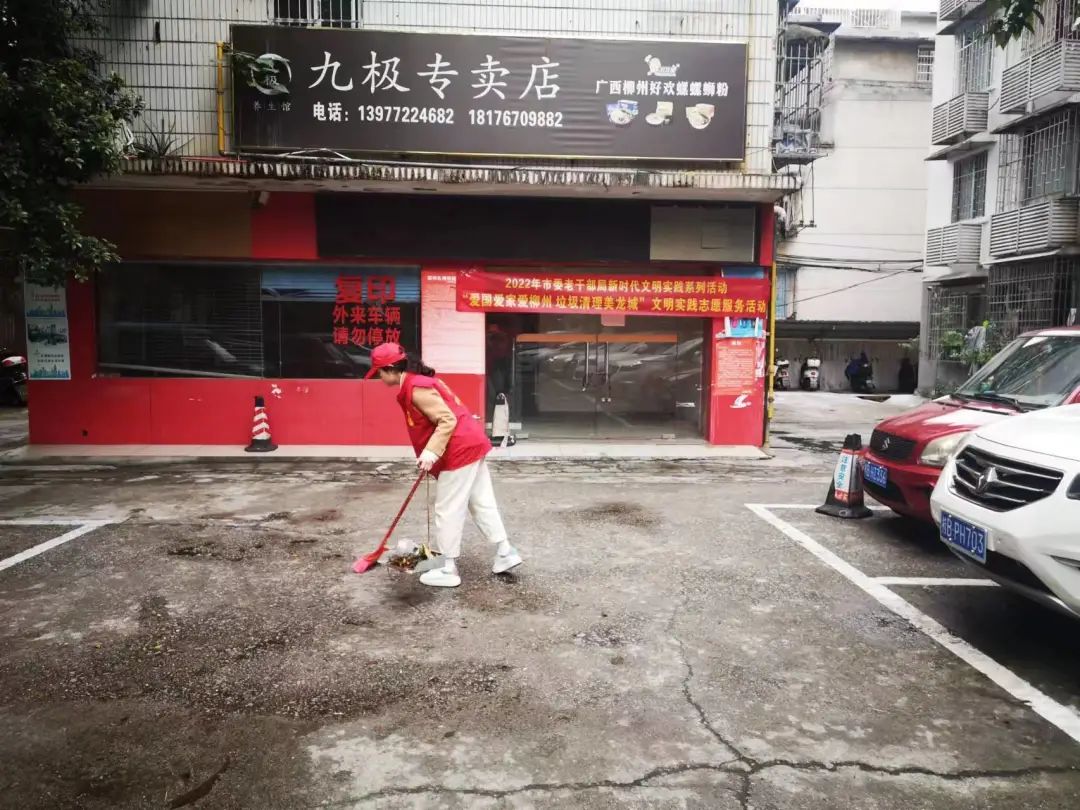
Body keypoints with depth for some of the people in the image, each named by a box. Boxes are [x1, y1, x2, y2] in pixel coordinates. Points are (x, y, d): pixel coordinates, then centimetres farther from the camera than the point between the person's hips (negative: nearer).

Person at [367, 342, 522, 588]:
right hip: (472, 444, 10)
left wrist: (430, 452, -22)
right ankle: (505, 553, 22)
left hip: (460, 451, -10)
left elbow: (447, 421, -22)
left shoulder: (415, 389, -17)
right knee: (482, 503, 15)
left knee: (448, 511, 0)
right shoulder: (421, 380, 13)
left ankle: (447, 570, 10)